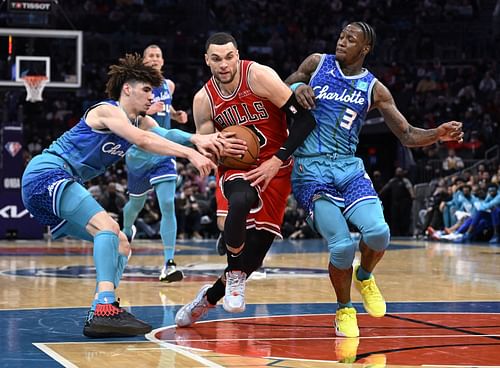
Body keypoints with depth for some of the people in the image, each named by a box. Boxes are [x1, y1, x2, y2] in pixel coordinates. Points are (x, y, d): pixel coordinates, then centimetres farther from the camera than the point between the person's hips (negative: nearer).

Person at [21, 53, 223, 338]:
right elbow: (143, 141, -29)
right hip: (46, 173, -10)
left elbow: (165, 134, -7)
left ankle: (100, 314, -3)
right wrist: (191, 154, -35)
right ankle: (105, 308, -41)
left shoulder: (140, 121, 14)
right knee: (107, 227, -28)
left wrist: (197, 139, -27)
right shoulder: (107, 111, -11)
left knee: (121, 246, 9)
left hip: (58, 186, 10)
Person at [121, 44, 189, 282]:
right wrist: (145, 111, -27)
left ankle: (169, 264, -18)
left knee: (168, 205, -15)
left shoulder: (169, 85, 7)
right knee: (137, 202, 18)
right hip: (139, 152, -2)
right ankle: (127, 232, 54)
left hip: (163, 151, 2)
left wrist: (176, 115, 8)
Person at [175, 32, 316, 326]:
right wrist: (219, 148, -18)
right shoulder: (204, 100, -4)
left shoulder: (259, 76, -15)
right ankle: (234, 278, -16)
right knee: (240, 201, -38)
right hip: (236, 166, 1)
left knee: (255, 253, -3)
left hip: (275, 167, -1)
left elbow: (304, 118, -16)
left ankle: (210, 297, 23)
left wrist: (278, 160, -21)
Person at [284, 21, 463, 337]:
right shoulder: (317, 63, 4)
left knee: (378, 232, -21)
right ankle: (344, 310, 9)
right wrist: (296, 88, -8)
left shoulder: (374, 88, 5)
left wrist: (437, 134, -13)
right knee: (343, 244, -18)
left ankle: (364, 276, 15)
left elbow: (407, 135, 7)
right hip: (311, 169, -2)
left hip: (349, 167, 2)